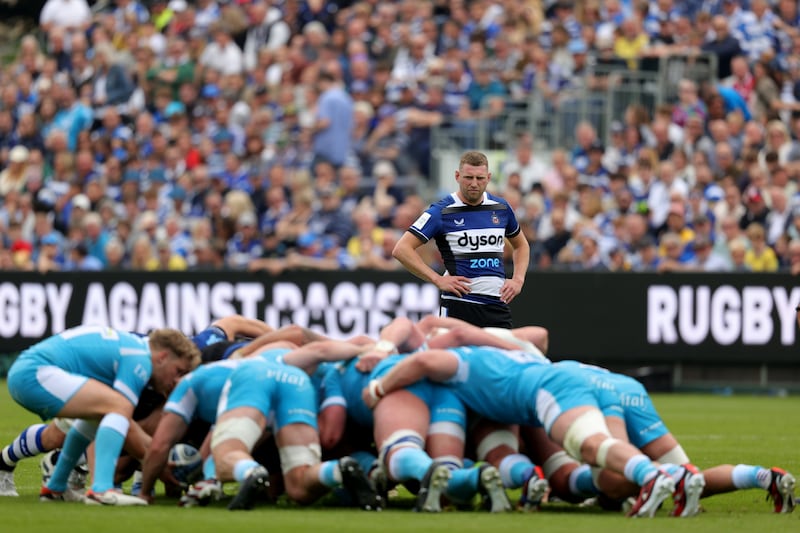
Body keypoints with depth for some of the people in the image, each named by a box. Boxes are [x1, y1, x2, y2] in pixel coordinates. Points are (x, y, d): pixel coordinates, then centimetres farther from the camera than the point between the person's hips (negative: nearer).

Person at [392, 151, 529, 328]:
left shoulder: (501, 207, 11)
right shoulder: (441, 212, -4)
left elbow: (521, 245, 28)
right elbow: (402, 249, -9)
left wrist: (518, 280, 11)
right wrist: (438, 280, -15)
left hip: (498, 305, 4)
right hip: (459, 305, -4)